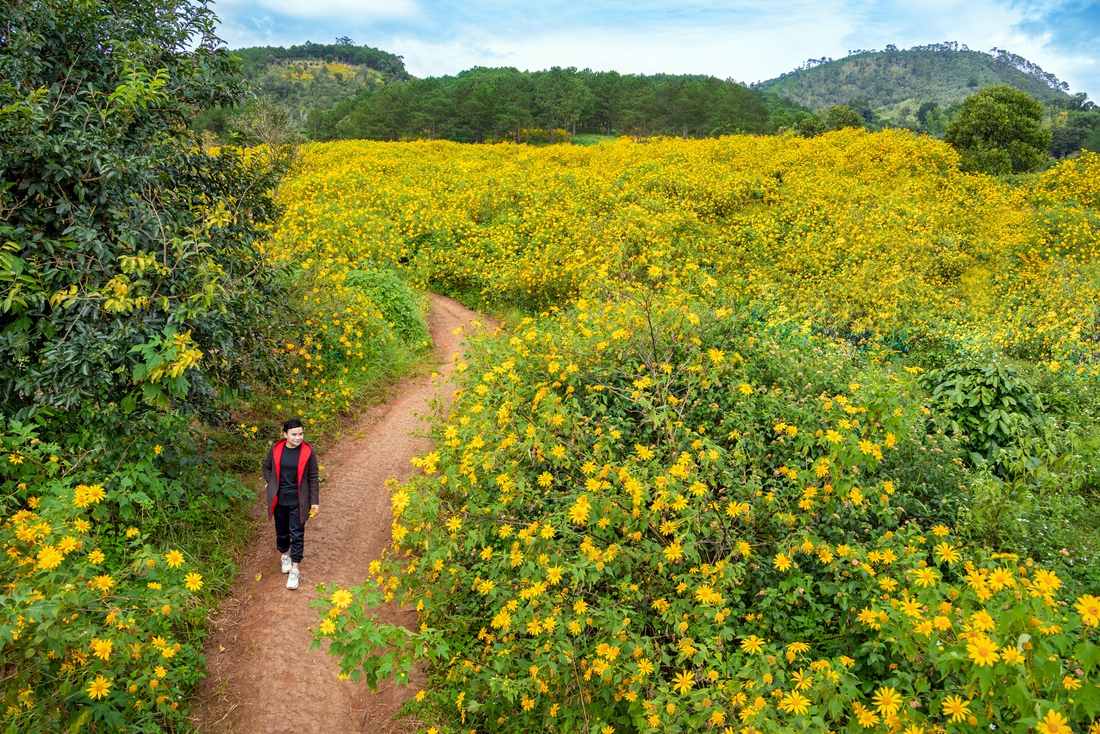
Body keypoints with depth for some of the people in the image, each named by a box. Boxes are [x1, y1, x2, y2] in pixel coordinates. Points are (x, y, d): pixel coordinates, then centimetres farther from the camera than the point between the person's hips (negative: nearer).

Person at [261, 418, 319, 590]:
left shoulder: (308, 452, -13)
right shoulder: (276, 449, -8)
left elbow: (312, 478, -6)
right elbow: (267, 467, 12)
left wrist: (314, 501, -4)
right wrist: (271, 484, 0)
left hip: (298, 500, -2)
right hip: (279, 498, 2)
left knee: (297, 534, 1)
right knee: (282, 531, 18)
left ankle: (294, 570, 10)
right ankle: (285, 556, 43)